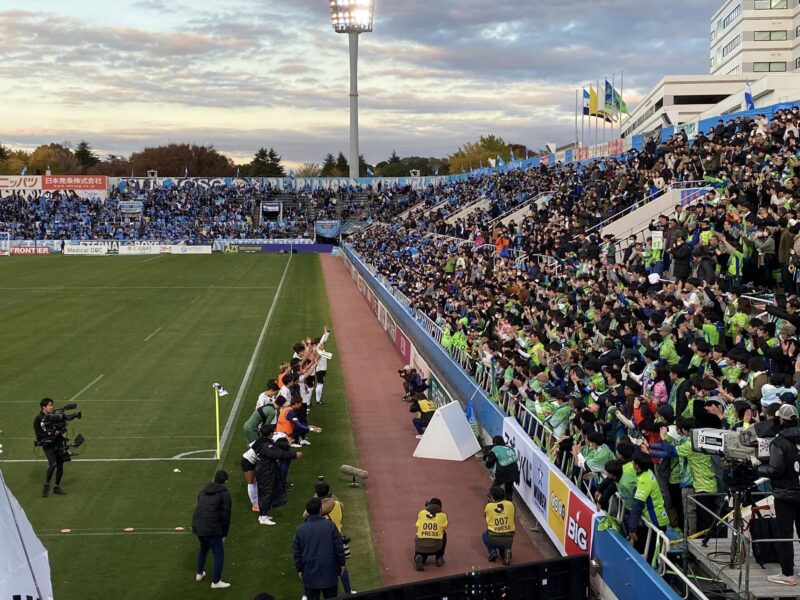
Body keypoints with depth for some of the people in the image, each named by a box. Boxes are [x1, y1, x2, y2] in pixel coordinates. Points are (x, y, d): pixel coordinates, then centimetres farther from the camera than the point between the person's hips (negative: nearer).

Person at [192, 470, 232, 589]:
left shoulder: (204, 490, 17)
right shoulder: (225, 494, -4)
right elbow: (225, 516, -7)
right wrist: (224, 534, 4)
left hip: (197, 525, 7)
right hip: (211, 529, -7)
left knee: (203, 548, 32)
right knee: (219, 554, 6)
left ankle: (199, 574, 43)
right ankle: (216, 582, 9)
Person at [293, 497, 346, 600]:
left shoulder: (300, 530, -6)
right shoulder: (330, 526, -10)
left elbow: (297, 552, 0)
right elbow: (339, 547, -7)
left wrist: (299, 569, 13)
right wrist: (341, 563, 7)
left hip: (310, 573, 0)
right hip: (329, 572, 0)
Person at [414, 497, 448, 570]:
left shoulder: (421, 513, 7)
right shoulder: (442, 516, 5)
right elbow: (445, 527, 24)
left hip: (421, 547, 0)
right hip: (436, 548, 0)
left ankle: (419, 558, -1)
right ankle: (439, 558, 25)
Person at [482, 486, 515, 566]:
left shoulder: (489, 506, -3)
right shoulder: (510, 505, 0)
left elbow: (484, 516, 19)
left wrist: (489, 502, 22)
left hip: (493, 538, -1)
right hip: (509, 539, 1)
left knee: (485, 535, 35)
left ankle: (493, 552, 8)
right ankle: (506, 552, 3)